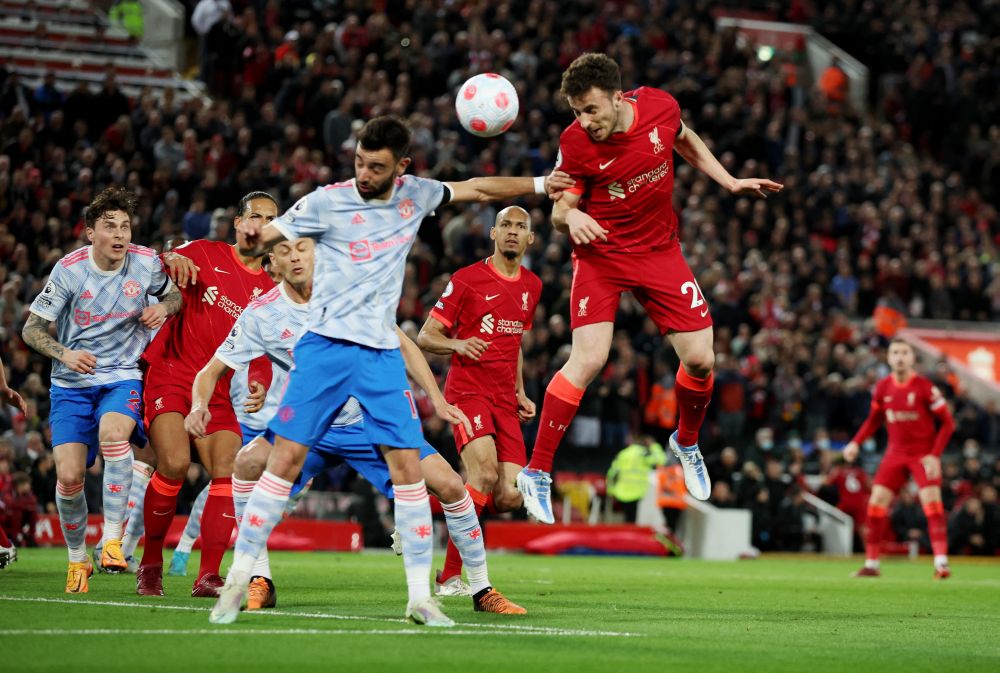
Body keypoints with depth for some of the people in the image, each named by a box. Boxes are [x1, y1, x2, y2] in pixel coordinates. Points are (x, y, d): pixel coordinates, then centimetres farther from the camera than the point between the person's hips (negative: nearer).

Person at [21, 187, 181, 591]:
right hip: (72, 385, 0)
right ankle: (77, 560, 15)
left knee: (112, 431, -34)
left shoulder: (146, 263, -5)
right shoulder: (69, 270, -9)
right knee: (69, 476, -11)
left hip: (124, 378, 0)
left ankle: (112, 539, -25)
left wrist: (164, 307, -9)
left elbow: (176, 294, 15)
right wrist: (63, 353, -22)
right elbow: (32, 329, -3)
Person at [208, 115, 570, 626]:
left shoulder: (414, 195, 7)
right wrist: (253, 241, -28)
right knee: (286, 458, -9)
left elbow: (475, 189, 23)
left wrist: (541, 185, 25)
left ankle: (420, 596, 2)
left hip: (382, 354, 3)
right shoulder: (327, 202, -4)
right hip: (325, 347, -3)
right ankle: (237, 581, -1)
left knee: (407, 466, -4)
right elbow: (264, 238, -5)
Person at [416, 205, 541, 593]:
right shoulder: (466, 279, -3)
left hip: (505, 399, 6)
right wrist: (457, 344, -21)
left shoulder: (531, 286, 15)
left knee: (510, 496, -8)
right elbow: (425, 337, -1)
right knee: (485, 472, -27)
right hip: (467, 390, -6)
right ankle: (450, 577, -17)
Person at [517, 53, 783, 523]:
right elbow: (559, 211, -10)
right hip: (600, 253, -3)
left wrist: (730, 183, 10)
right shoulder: (575, 143, -19)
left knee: (700, 359, -2)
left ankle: (686, 443, 30)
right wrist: (572, 217, -33)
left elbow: (685, 141, 13)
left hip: (660, 251, 3)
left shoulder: (660, 106, -12)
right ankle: (536, 473, -10)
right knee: (589, 359, -19)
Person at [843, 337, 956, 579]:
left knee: (932, 502, -18)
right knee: (877, 501, -3)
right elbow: (874, 420, 16)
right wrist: (855, 443, 2)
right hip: (896, 453, 4)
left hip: (924, 454, -4)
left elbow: (947, 423, -8)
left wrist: (935, 455, -17)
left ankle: (941, 563, -18)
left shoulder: (925, 387, -13)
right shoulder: (882, 388, 0)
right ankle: (871, 564, 6)